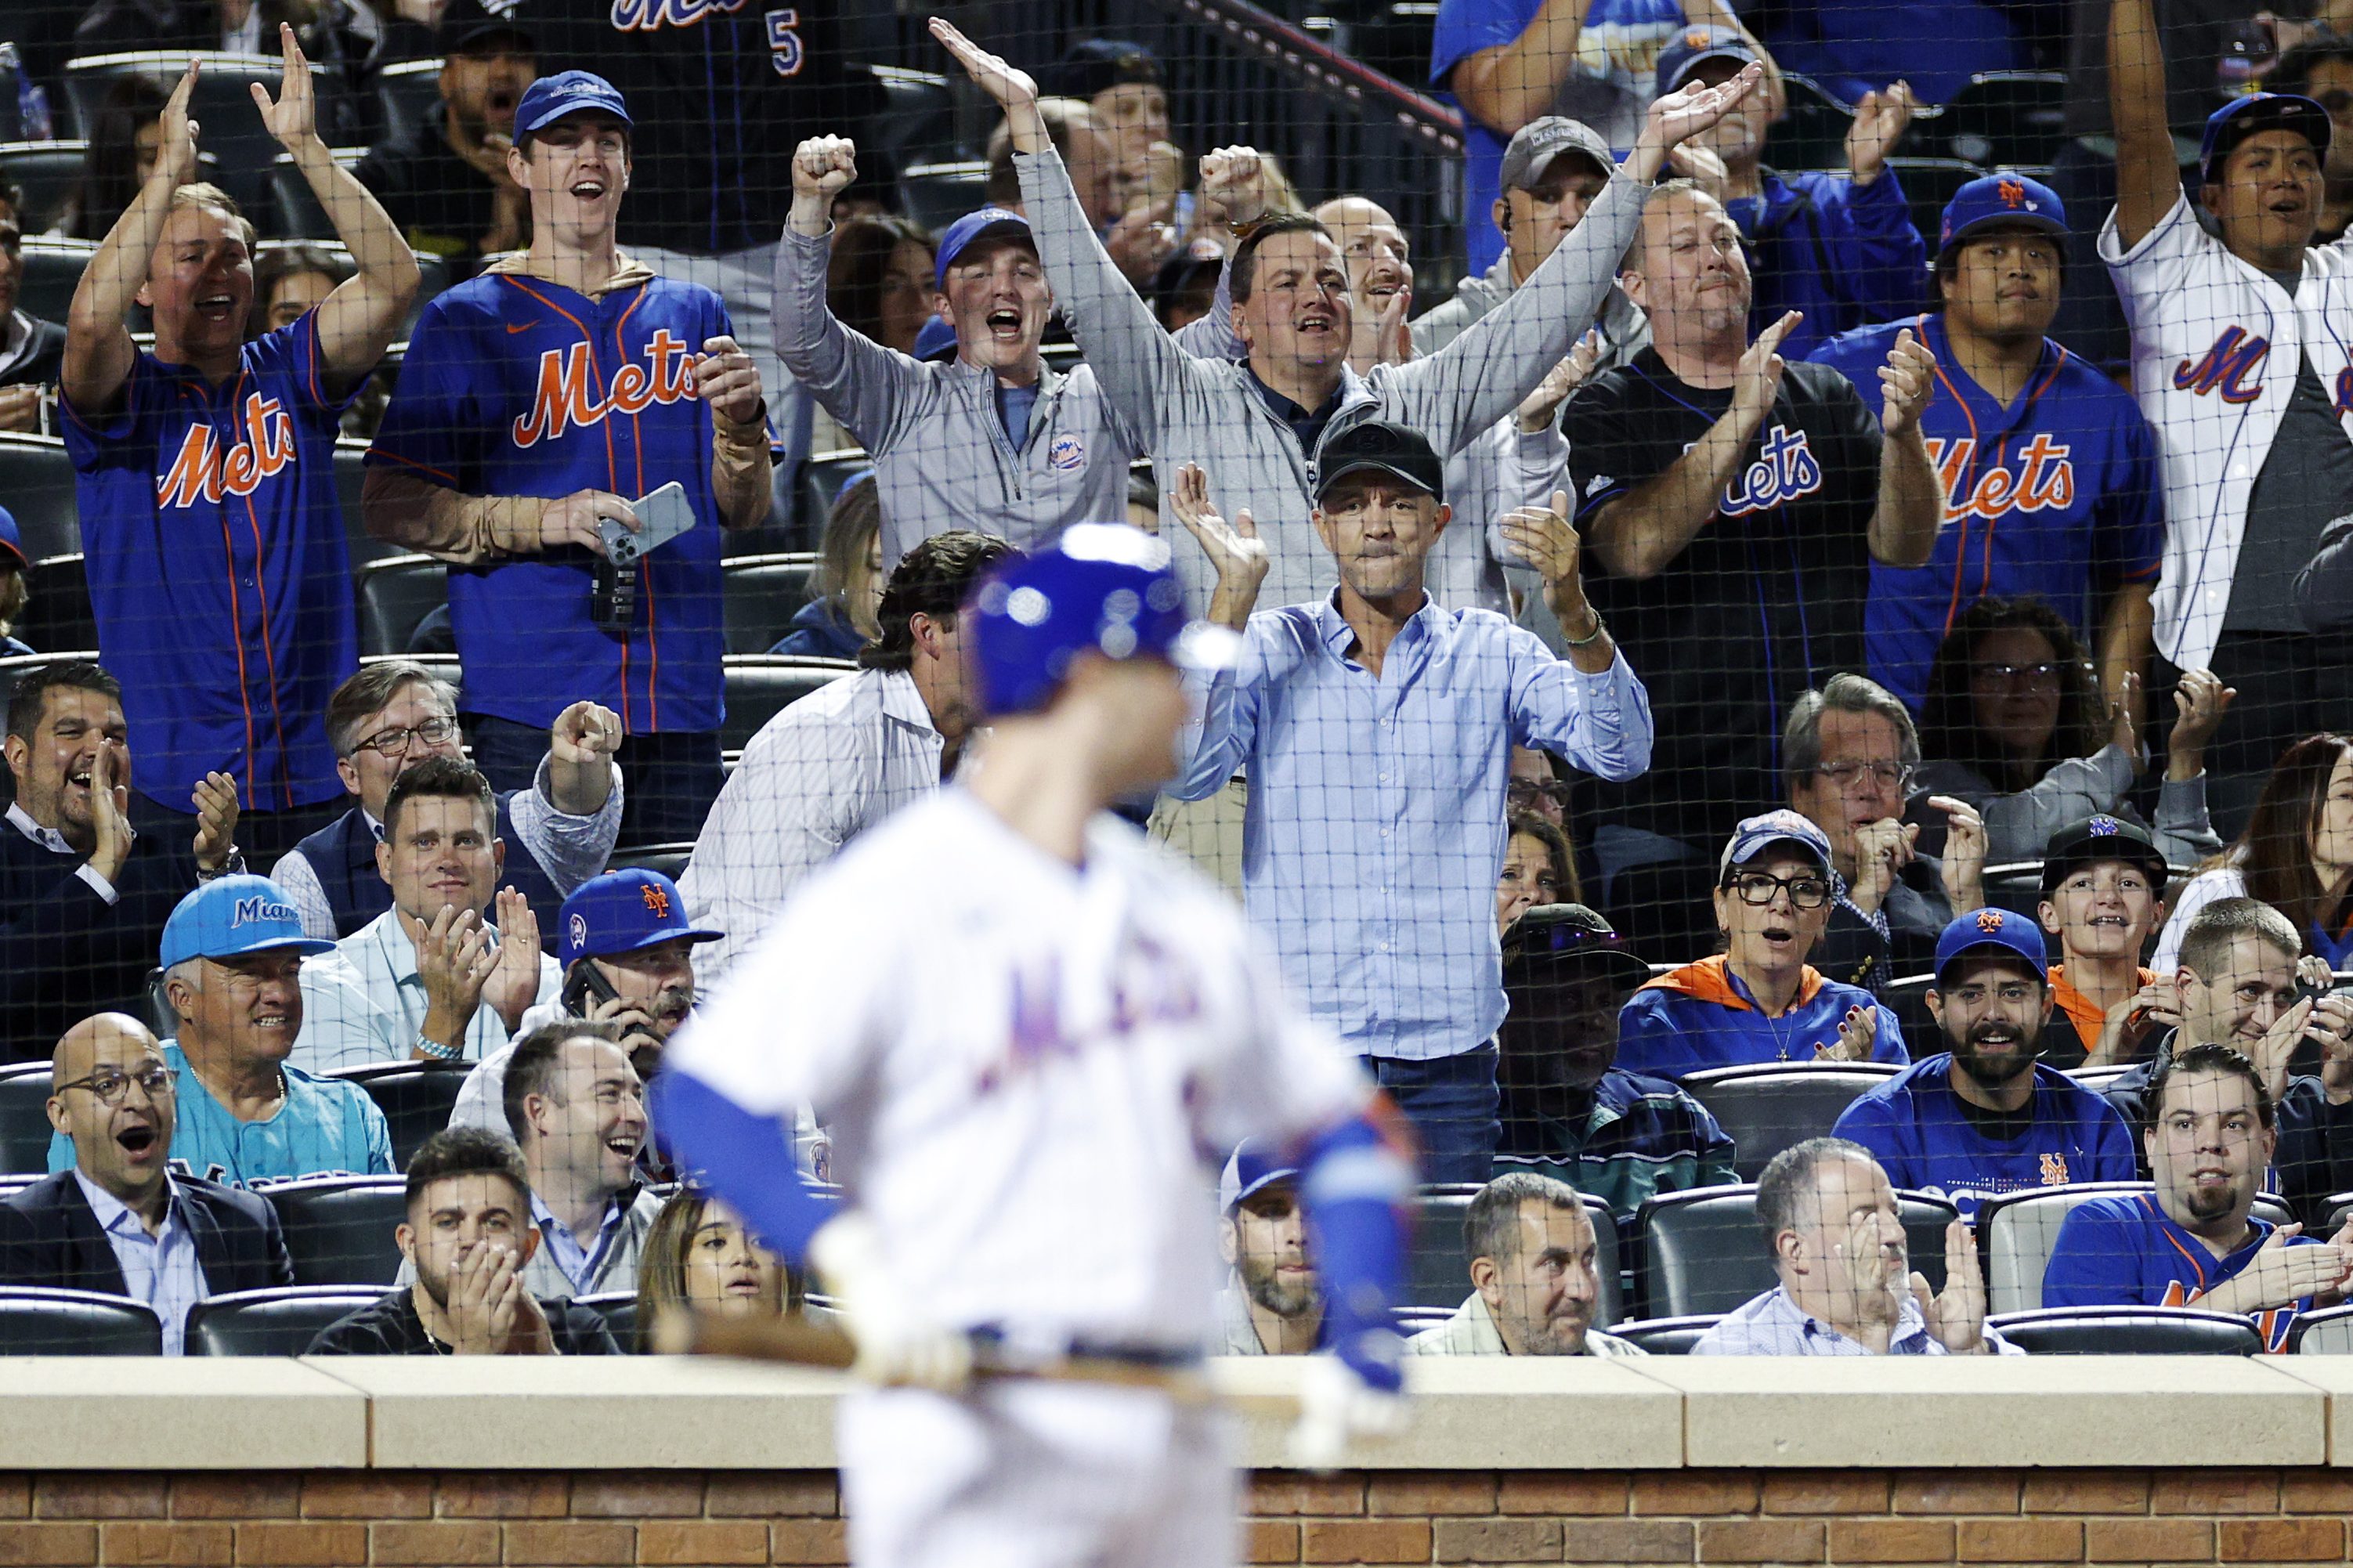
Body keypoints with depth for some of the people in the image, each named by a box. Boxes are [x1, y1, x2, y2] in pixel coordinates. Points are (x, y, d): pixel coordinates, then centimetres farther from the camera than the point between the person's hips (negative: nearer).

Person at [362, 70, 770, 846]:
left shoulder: (691, 315, 16)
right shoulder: (467, 321, 5)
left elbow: (744, 511, 15)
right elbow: (390, 505, -2)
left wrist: (738, 422, -7)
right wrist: (545, 520, -14)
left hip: (679, 701, 3)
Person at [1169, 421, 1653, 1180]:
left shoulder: (1490, 654, 8)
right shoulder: (1270, 650, 6)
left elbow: (1618, 752, -5)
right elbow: (1186, 773, -9)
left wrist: (1573, 609, -22)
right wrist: (1235, 593, -15)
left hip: (1445, 1049, 1)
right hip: (1298, 1048, -1)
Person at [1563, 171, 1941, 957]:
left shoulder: (1823, 400, 14)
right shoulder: (1608, 414, 4)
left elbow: (1903, 545, 2)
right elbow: (1634, 548, -14)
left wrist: (1900, 430, -18)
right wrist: (1739, 421, -23)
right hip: (1667, 802, -3)